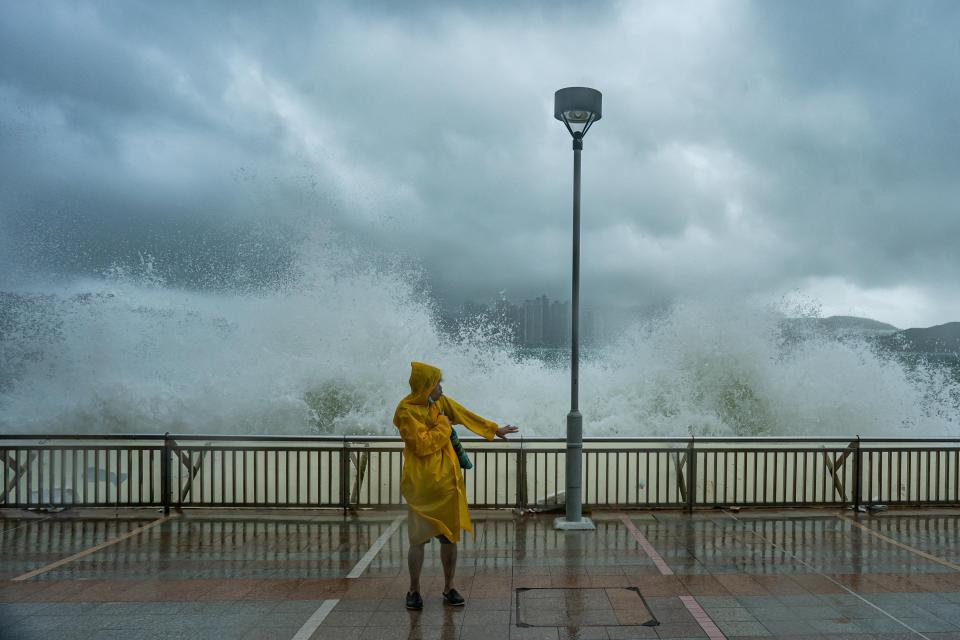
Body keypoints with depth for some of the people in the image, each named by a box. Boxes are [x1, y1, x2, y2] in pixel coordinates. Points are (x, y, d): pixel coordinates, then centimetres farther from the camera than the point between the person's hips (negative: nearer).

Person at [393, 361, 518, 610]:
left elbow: (467, 416, 21)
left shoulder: (441, 402, 9)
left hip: (448, 482, 6)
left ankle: (449, 589, 21)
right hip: (422, 485, -6)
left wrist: (495, 429, 27)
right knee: (418, 539, -2)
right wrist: (443, 424, -9)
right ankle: (414, 591, 14)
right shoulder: (406, 411, -13)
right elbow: (423, 444, -20)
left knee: (450, 537, 9)